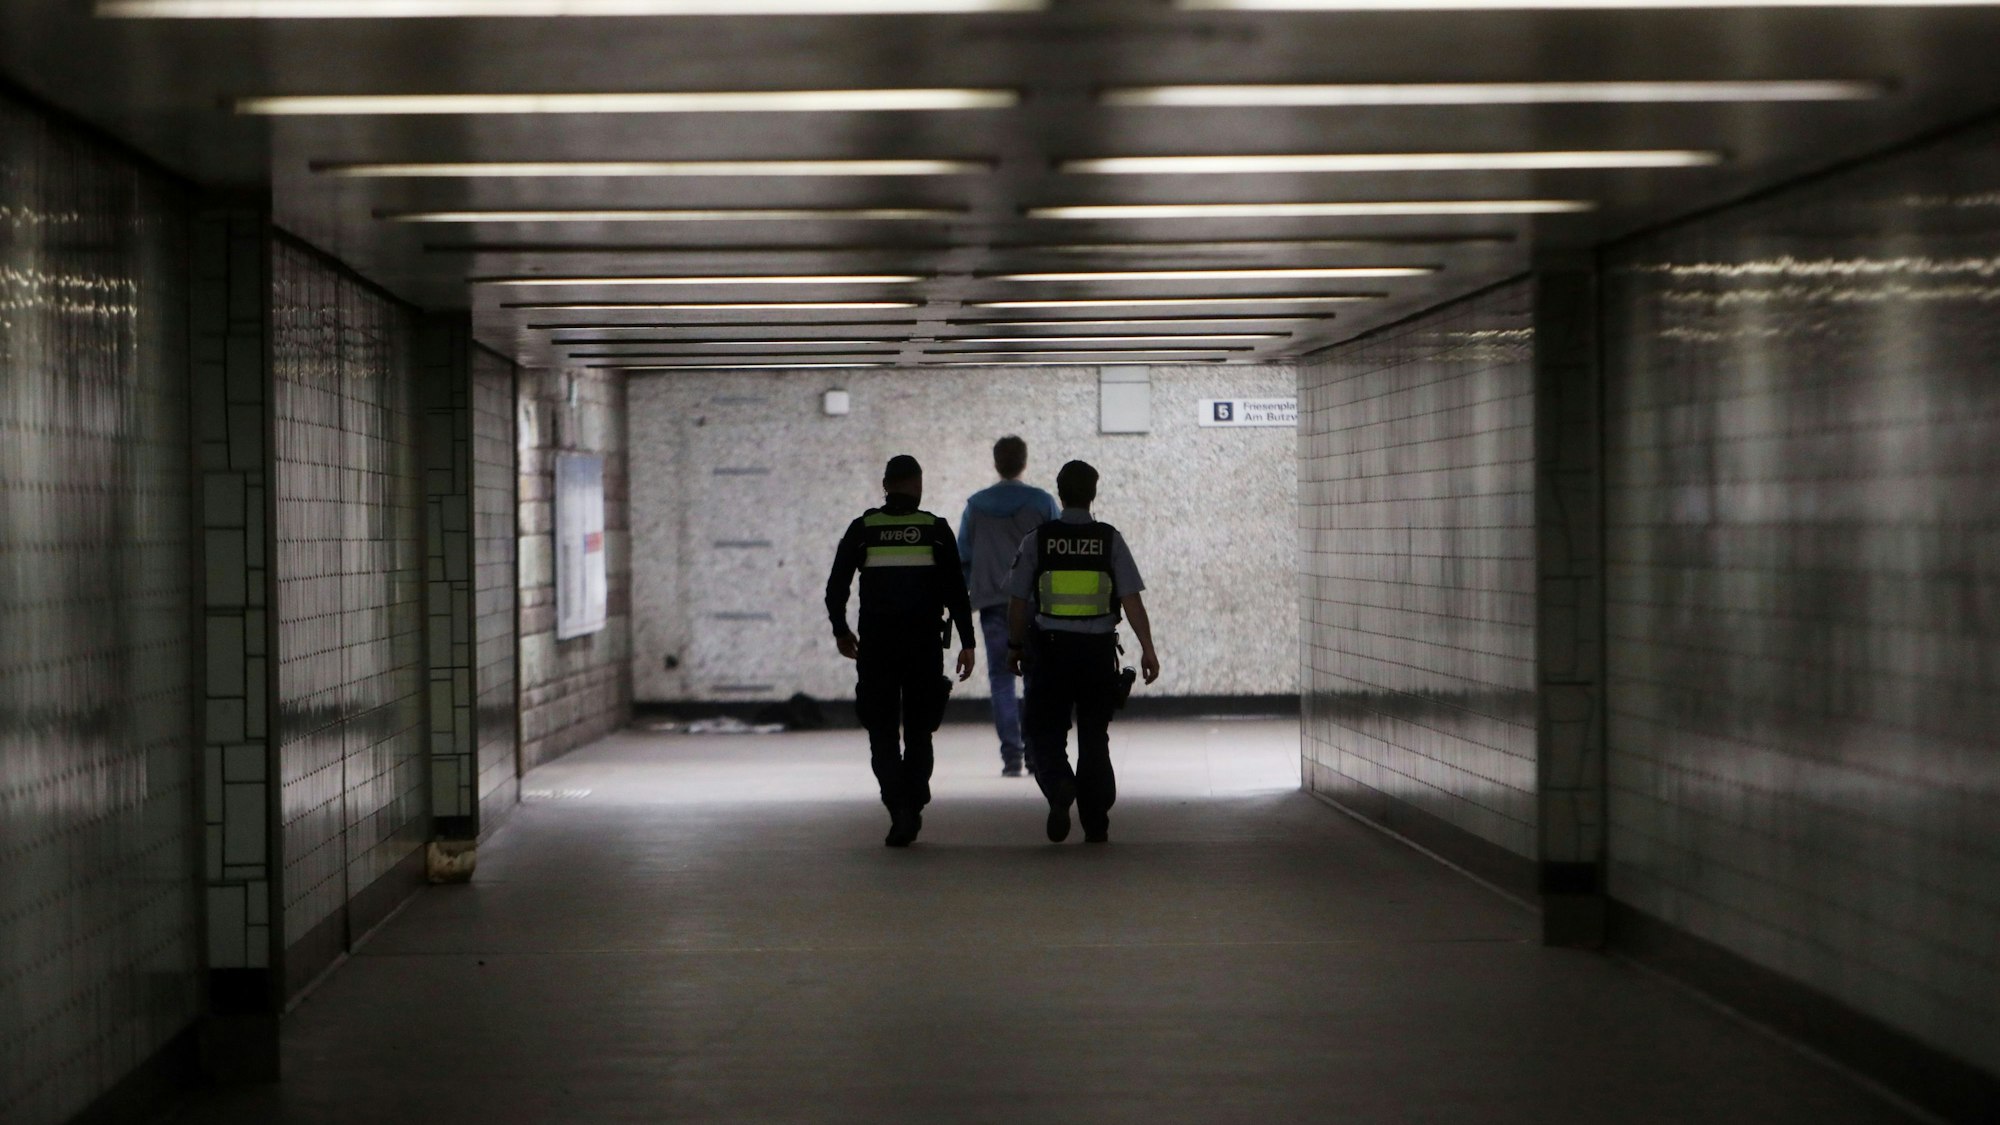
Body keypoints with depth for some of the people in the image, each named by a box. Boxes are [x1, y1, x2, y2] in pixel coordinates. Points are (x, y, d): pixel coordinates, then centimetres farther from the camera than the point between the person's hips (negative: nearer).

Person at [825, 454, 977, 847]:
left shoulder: (862, 529, 2)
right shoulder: (936, 530, 1)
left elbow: (835, 588, 3)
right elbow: (957, 591, -3)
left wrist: (841, 631, 17)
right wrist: (966, 644, 2)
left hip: (875, 645, 0)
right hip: (924, 643, 0)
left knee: (882, 733, 4)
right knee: (919, 732, 14)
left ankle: (900, 809, -13)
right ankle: (911, 811, 11)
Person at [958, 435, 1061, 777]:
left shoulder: (976, 505, 5)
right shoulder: (1043, 503, 0)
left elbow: (962, 557, 8)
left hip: (992, 604, 1)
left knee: (1001, 680, 3)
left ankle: (1011, 756, -4)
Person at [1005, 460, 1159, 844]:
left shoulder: (1037, 539, -2)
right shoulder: (1110, 539, -1)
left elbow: (1017, 601, 1)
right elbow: (1131, 598, -5)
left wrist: (1015, 646, 14)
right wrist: (1148, 649, -1)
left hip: (1049, 649, -1)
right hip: (1098, 651, 1)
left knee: (1045, 732, 8)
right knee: (1094, 736, 11)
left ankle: (1059, 784, -21)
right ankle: (1095, 823, 11)